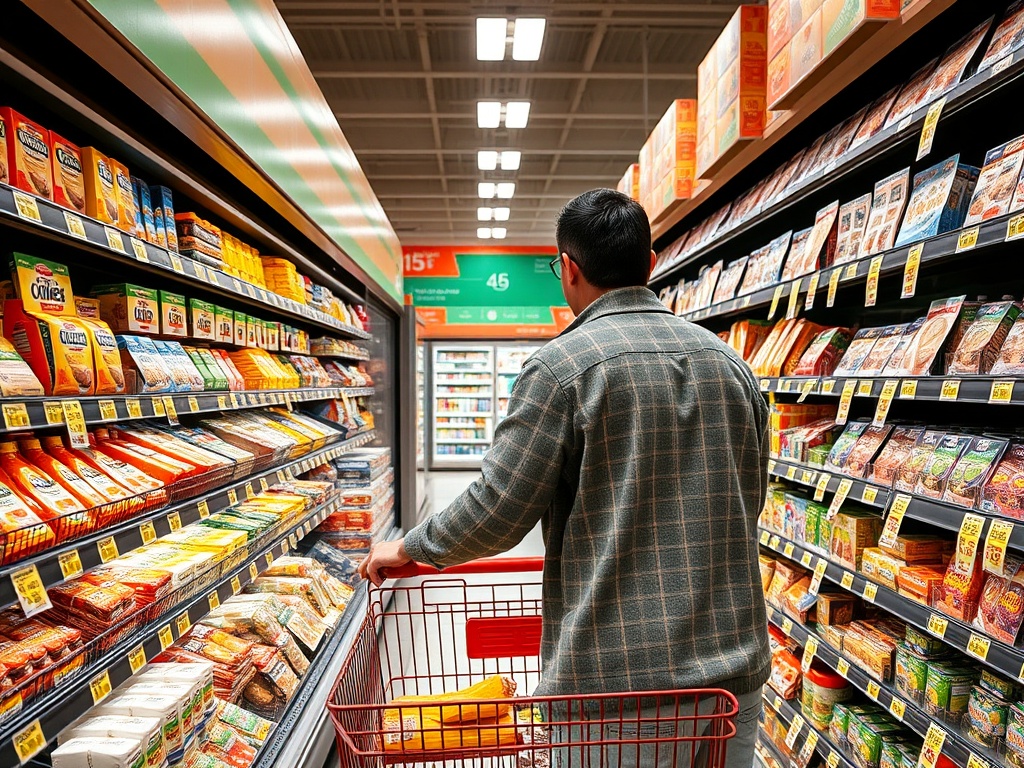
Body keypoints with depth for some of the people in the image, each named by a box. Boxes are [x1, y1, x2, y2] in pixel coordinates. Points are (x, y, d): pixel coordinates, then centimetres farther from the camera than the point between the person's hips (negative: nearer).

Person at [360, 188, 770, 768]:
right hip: (736, 671, 6)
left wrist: (406, 550, 5)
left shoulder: (563, 365, -15)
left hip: (613, 680, -5)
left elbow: (497, 511, -13)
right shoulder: (732, 364, 4)